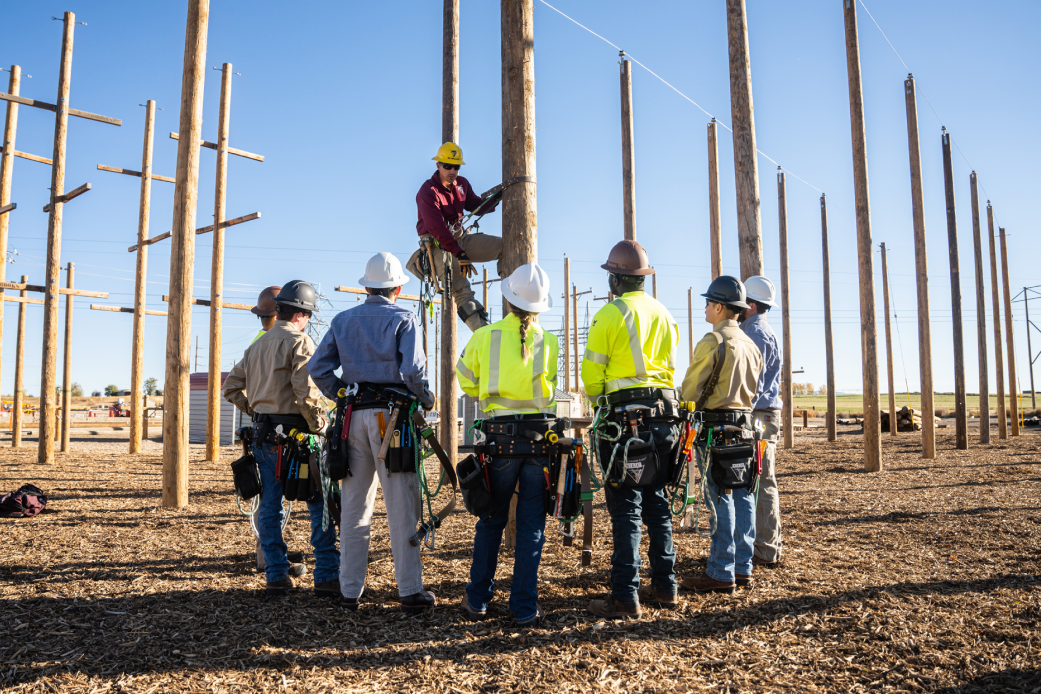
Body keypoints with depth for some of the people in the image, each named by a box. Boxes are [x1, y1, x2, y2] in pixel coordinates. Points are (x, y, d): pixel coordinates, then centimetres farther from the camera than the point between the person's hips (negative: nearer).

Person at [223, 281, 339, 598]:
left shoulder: (256, 346, 16)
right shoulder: (299, 342, -8)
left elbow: (231, 387, 19)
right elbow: (306, 391, -19)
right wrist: (318, 425, -10)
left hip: (263, 435, 8)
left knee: (269, 507, 11)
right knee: (321, 504, -1)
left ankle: (277, 576, 16)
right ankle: (327, 577, -2)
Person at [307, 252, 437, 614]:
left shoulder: (343, 320, 13)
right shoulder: (403, 319, 0)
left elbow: (318, 367, 6)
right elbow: (413, 370, -14)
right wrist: (426, 399, 2)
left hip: (353, 416, 4)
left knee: (353, 507, 9)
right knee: (401, 506, -1)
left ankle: (350, 591, 15)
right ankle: (410, 592, 3)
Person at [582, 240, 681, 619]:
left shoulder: (610, 314, -8)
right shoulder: (664, 314, 13)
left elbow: (592, 371, -5)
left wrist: (599, 401, 13)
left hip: (624, 416, -6)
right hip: (663, 414, 7)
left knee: (626, 508, -4)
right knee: (657, 502, 14)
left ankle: (626, 597, -2)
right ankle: (665, 587, 20)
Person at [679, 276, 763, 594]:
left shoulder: (712, 341, -11)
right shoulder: (751, 345, 14)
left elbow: (690, 390, -9)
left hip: (715, 427, -8)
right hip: (744, 424, 8)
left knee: (719, 499, -5)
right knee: (743, 497, 9)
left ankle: (721, 573, -2)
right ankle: (743, 568, 15)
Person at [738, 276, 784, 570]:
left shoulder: (756, 332, -11)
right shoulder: (757, 330, 21)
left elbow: (754, 381, -18)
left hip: (758, 415, -10)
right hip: (760, 415, 10)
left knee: (761, 483, -7)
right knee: (760, 483, 13)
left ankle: (766, 552, -2)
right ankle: (768, 545, 19)